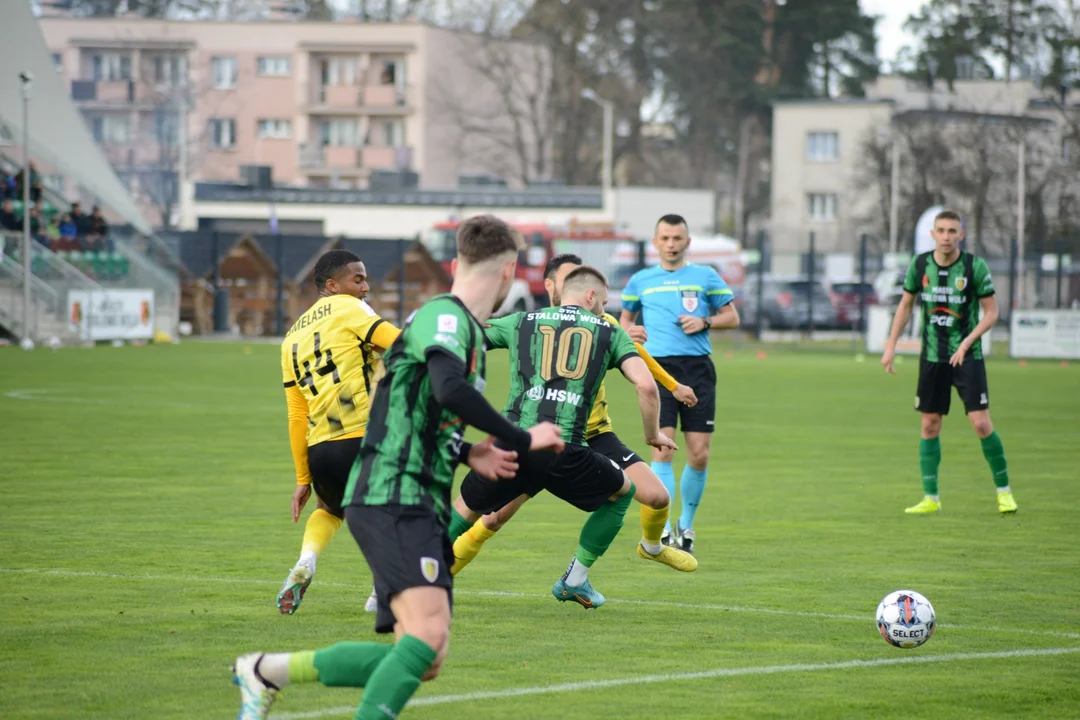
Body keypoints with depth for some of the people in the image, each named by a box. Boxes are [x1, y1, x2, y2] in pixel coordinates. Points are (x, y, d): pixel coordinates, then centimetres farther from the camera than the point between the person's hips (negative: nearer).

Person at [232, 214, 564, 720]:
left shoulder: (468, 330, 21)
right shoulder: (444, 316, -9)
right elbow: (450, 390, -30)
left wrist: (467, 455, 19)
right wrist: (521, 440, -20)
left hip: (422, 508, 10)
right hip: (391, 500, -10)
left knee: (424, 661, 5)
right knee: (428, 633, -26)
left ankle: (266, 671, 16)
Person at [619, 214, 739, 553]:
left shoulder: (705, 277, 10)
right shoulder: (640, 280, 13)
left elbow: (732, 317, 14)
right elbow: (625, 318, 27)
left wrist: (705, 322, -5)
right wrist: (629, 333, 5)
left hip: (698, 369, 1)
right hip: (658, 368, -1)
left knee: (699, 455, 0)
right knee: (662, 448, -13)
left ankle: (686, 524, 20)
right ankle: (662, 529, -11)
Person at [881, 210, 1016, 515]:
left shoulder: (975, 266, -11)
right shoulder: (919, 265, -2)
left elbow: (991, 312, -6)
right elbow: (905, 305, 13)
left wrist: (967, 342, -18)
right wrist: (891, 346, 8)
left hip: (967, 356, -3)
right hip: (932, 358, 3)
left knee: (981, 423, -10)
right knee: (929, 426, 4)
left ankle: (1004, 490, 5)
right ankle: (930, 498, 12)